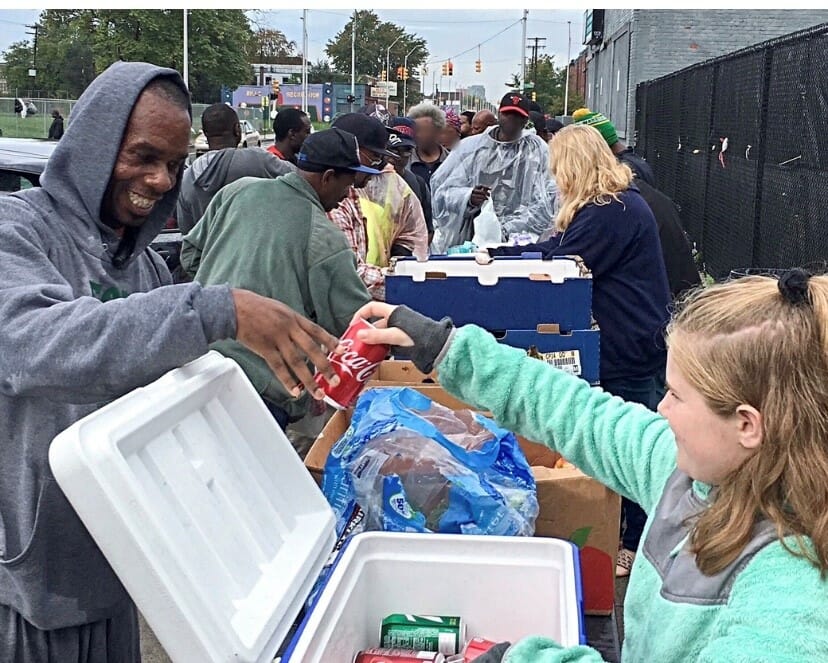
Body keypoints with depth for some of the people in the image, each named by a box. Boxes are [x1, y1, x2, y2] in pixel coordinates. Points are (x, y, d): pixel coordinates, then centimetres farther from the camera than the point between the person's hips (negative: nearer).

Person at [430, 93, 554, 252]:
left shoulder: (536, 151, 4)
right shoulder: (470, 146, 10)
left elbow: (542, 207, -3)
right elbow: (443, 190, 5)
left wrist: (506, 230, -16)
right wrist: (468, 198, -15)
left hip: (513, 242, -1)